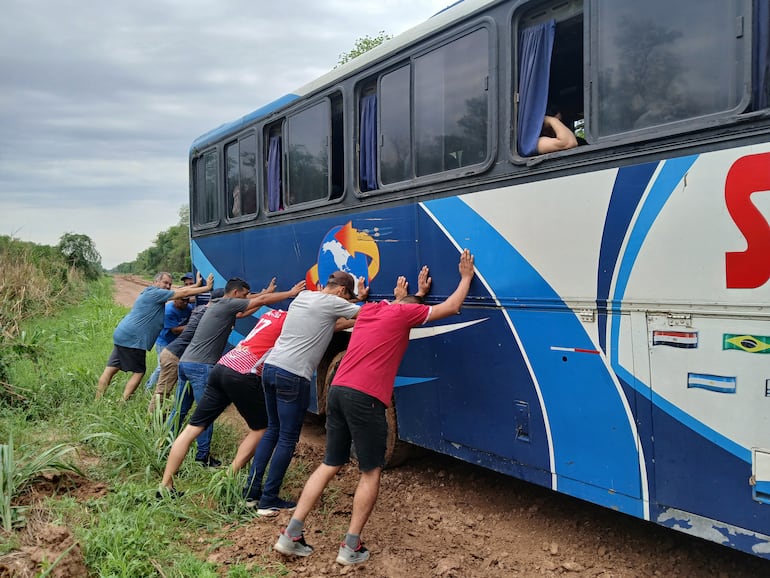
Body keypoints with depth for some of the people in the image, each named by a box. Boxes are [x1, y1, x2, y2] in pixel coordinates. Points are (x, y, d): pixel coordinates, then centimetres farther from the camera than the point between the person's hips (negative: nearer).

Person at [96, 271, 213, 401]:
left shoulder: (153, 293, 20)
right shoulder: (155, 293, -10)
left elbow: (180, 291, 20)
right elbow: (183, 293, -11)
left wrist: (197, 285, 17)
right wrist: (206, 288, -7)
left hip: (121, 336, 10)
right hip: (133, 339, -10)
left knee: (111, 369, 7)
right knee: (139, 371, -1)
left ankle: (98, 400, 8)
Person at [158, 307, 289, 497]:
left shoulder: (272, 313, 22)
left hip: (222, 366, 8)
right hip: (243, 375, -8)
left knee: (193, 428, 7)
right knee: (261, 428, 13)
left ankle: (165, 486, 9)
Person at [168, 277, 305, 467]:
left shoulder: (216, 304, 19)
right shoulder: (228, 304, -7)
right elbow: (261, 300, -9)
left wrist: (267, 292, 32)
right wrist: (291, 293, -3)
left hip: (185, 362, 9)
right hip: (201, 366, -9)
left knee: (180, 410, 15)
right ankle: (203, 457, -1)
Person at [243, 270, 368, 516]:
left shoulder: (302, 296, 16)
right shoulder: (332, 303, -6)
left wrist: (357, 298, 31)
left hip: (270, 367, 9)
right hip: (293, 376, -9)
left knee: (273, 430, 21)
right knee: (287, 439, 2)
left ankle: (251, 492, 21)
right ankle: (268, 501, 7)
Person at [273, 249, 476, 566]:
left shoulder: (370, 309, 22)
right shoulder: (403, 313, 3)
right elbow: (451, 307, 13)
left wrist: (417, 294, 51)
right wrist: (466, 277, 24)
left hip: (337, 391, 7)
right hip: (365, 398, -7)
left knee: (330, 465, 15)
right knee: (371, 472, 7)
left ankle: (291, 534, 12)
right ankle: (351, 546, 8)